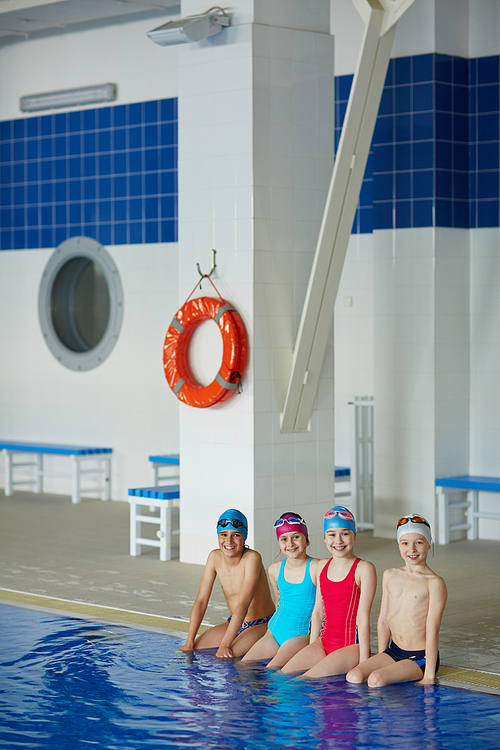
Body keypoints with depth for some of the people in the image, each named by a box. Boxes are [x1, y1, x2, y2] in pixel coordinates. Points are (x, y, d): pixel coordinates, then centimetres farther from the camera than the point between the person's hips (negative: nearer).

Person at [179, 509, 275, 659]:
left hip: (262, 625, -6)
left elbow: (243, 605, -30)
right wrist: (189, 642, -11)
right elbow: (201, 601, -4)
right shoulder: (215, 557, -5)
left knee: (229, 655, -28)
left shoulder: (252, 558, -23)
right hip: (235, 624, 6)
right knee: (193, 650, -10)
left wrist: (225, 645, -35)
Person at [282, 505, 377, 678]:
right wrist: (310, 653, 12)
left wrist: (364, 661, -14)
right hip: (325, 642, 7)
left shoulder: (364, 569, -10)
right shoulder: (323, 566, 11)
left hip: (352, 645, -7)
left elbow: (363, 615, -13)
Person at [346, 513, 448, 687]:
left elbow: (432, 631, -15)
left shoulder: (434, 583, -11)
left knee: (376, 679, -28)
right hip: (393, 652, 6)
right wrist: (381, 659, 14)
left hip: (421, 657, -6)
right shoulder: (390, 576, 9)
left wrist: (429, 676, -17)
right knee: (353, 677, -17)